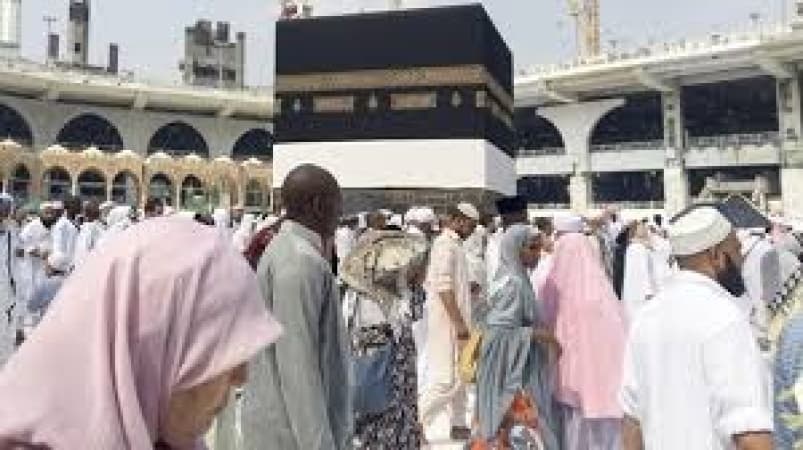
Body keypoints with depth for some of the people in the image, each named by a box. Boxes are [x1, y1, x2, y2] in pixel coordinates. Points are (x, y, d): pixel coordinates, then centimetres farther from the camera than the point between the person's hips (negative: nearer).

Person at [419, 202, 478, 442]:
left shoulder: (453, 244, 15)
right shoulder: (446, 244, -15)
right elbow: (443, 287, -23)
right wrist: (459, 322, -23)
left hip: (455, 321, 10)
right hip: (448, 323, -10)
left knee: (458, 376, 15)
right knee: (445, 377, -7)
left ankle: (458, 424, 24)